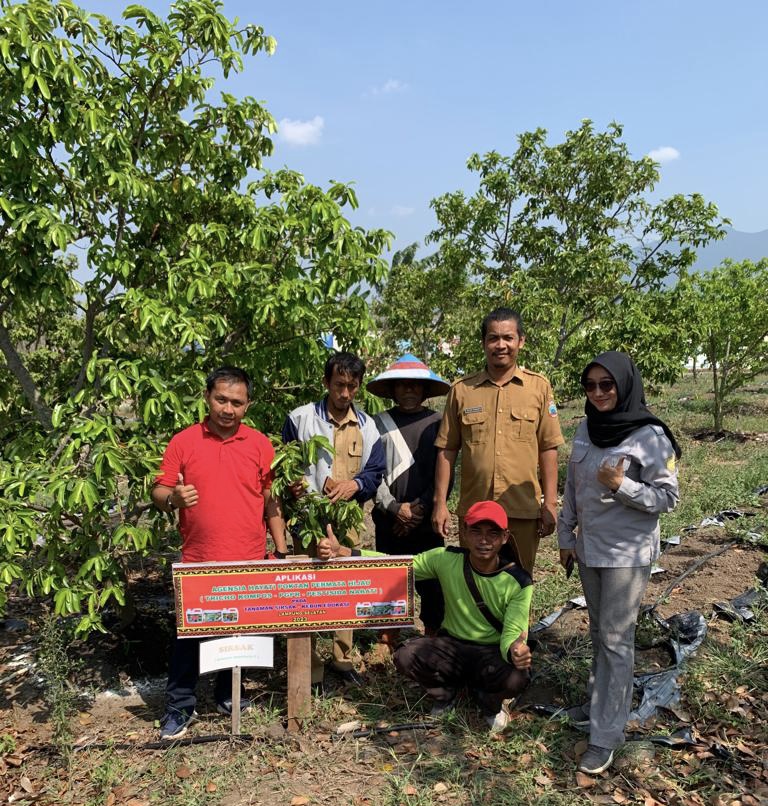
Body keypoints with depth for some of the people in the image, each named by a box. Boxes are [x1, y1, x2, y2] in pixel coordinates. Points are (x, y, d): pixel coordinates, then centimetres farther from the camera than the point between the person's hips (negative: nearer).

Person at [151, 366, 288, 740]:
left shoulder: (260, 444, 2)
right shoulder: (183, 441, -1)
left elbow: (271, 500, 6)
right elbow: (158, 492, 2)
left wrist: (281, 550, 4)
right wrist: (173, 497, -21)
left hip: (249, 561, 1)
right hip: (198, 561, -1)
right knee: (190, 632, 6)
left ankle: (228, 695, 34)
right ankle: (179, 705, 24)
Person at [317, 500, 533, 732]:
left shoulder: (518, 582, -18)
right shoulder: (446, 559, -15)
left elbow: (512, 634, -21)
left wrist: (515, 651, -48)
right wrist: (341, 552, -25)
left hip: (493, 652, -2)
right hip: (451, 644, 2)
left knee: (516, 678, -34)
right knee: (405, 656, -26)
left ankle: (489, 702, 5)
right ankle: (448, 690, 9)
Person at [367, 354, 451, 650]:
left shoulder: (437, 423, 4)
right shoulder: (379, 423, 4)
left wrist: (420, 508, -9)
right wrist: (395, 508, -9)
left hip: (427, 522, 0)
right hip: (389, 521, 1)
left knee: (432, 581, 3)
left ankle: (433, 636, 19)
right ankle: (389, 639, 23)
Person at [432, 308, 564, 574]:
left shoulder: (539, 387, 2)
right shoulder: (461, 390, 4)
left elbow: (548, 449, 3)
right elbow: (447, 450, 5)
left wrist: (550, 504, 0)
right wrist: (440, 502, 1)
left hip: (523, 511, -1)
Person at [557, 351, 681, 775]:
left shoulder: (650, 436, -14)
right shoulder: (586, 429, 3)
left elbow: (667, 497, -10)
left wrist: (621, 486, -24)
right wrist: (566, 536, 11)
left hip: (628, 552, -6)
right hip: (588, 546, 6)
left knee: (616, 640, -2)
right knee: (599, 632, 17)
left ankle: (606, 735, 6)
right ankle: (599, 702, 33)